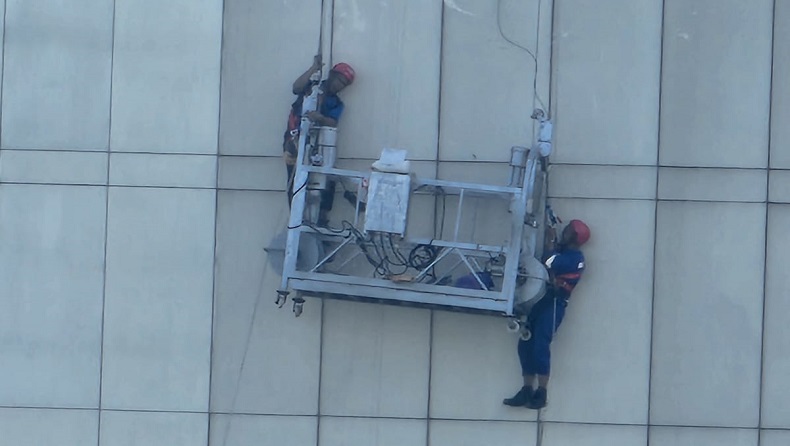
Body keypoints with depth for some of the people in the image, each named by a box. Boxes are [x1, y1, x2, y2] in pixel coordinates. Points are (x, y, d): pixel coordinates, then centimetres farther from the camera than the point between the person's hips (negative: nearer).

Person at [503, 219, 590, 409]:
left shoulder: (575, 257, -4)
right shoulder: (560, 251, 26)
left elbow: (551, 264, -19)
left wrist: (551, 240, -7)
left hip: (553, 303, -8)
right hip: (540, 300, 8)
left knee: (540, 345, -15)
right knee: (526, 344, 0)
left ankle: (541, 394, -12)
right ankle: (527, 391, 1)